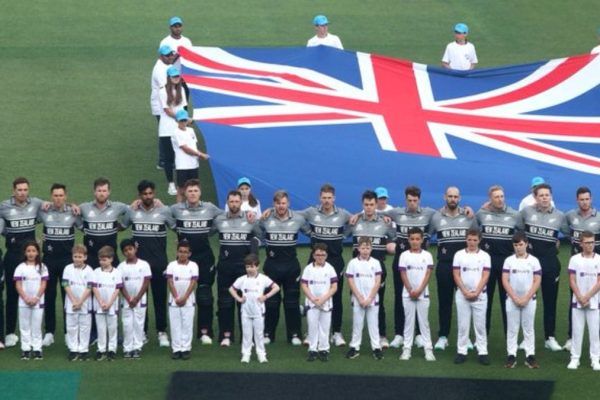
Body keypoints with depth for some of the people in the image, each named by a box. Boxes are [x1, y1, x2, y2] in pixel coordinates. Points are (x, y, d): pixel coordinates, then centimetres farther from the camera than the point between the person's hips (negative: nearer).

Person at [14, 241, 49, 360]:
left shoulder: (42, 267, 3)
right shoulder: (20, 267, 1)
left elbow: (43, 285, -1)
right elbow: (18, 285, -3)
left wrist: (36, 298, -13)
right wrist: (26, 298, -14)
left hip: (38, 302, 0)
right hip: (24, 302, 0)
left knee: (36, 326, 2)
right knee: (24, 326, 3)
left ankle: (37, 349, 4)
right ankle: (25, 349, 6)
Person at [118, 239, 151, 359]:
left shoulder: (144, 265, -3)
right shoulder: (121, 267, 1)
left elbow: (146, 283, -5)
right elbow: (121, 285, -2)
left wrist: (137, 299, -10)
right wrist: (129, 300, -10)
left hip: (140, 301, -1)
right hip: (126, 301, 1)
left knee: (138, 324, 1)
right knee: (127, 325, 1)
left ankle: (137, 348, 6)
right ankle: (127, 349, 6)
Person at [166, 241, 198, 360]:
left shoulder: (193, 266, -1)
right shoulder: (172, 265, 1)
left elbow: (193, 283, -7)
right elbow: (170, 282, -4)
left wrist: (184, 298, -14)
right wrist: (176, 298, -13)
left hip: (188, 301, -1)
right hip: (174, 301, 1)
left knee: (187, 325, -1)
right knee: (175, 325, 1)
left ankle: (186, 349, 3)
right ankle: (176, 349, 5)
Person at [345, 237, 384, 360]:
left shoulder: (375, 263, 1)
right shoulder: (353, 263, -1)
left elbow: (377, 282, -2)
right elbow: (351, 282, -2)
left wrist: (370, 299, -10)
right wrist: (360, 298, -9)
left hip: (373, 300, 0)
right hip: (357, 300, 0)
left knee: (373, 324, 2)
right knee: (357, 324, 5)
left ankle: (376, 348, 5)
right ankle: (354, 348, 11)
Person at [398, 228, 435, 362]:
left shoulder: (427, 255, 1)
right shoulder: (404, 255, 1)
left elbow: (428, 274, -4)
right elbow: (403, 275, -3)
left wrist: (419, 290, -13)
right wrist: (411, 291, -11)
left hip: (423, 294, 0)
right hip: (408, 294, 0)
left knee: (424, 321, 2)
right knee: (408, 321, 3)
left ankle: (428, 349, 2)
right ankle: (407, 348, 5)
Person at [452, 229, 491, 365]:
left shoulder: (485, 256, 2)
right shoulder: (459, 255, 2)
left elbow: (485, 277, -3)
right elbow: (456, 276, -2)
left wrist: (476, 293, -12)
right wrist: (466, 292, -11)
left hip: (480, 295, 0)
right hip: (462, 295, 0)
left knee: (480, 324, 2)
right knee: (463, 324, 3)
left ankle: (482, 352, 3)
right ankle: (461, 351, 7)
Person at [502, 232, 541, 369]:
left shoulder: (533, 261, 0)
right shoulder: (509, 260, 1)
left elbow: (537, 282, -2)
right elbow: (505, 281, -3)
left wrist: (526, 298, -11)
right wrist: (515, 298, -12)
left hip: (529, 300, 0)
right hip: (512, 300, 0)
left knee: (529, 329, 3)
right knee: (512, 328, 3)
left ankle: (530, 356, 5)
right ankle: (511, 356, 6)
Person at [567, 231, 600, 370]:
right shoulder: (575, 259, 0)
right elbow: (572, 281, -2)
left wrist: (587, 297, -11)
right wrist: (580, 298, -11)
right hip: (577, 301, 0)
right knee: (577, 330, 3)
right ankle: (575, 358, 8)